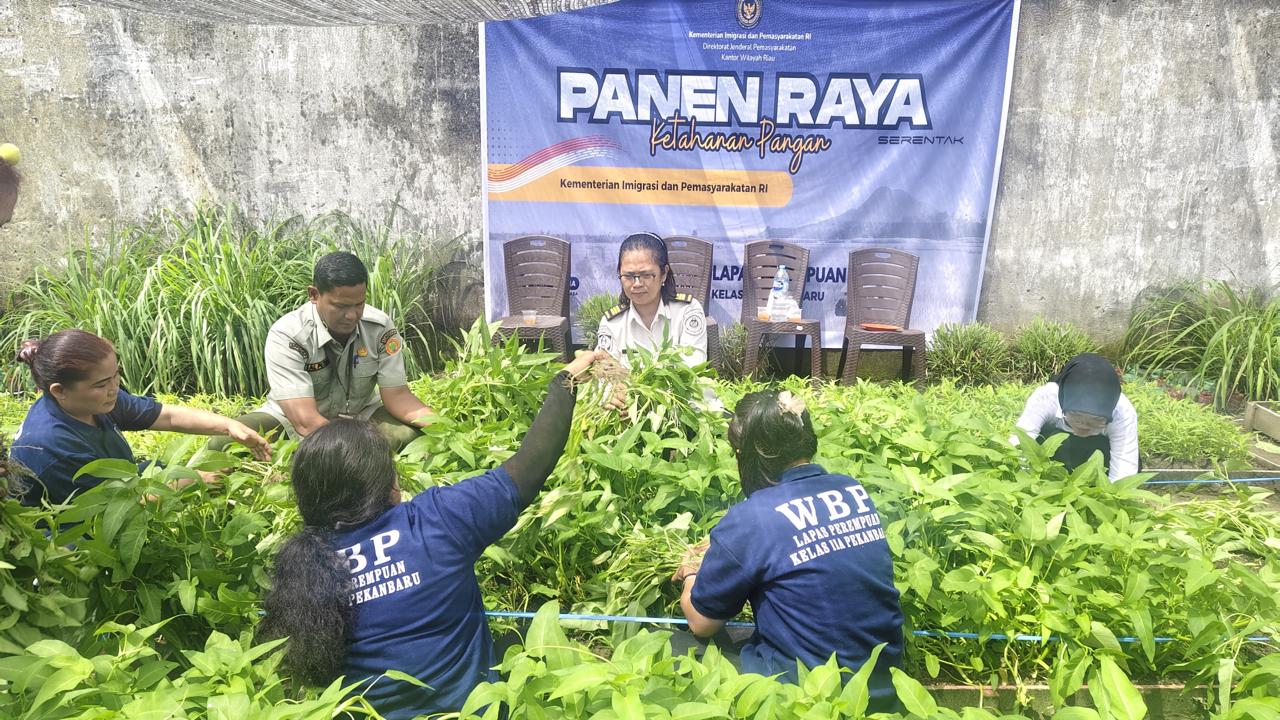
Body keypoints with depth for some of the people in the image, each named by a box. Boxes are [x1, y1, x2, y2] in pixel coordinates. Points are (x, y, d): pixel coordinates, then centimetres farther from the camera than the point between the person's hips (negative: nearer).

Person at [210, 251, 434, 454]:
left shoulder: (380, 327, -15)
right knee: (223, 443, -28)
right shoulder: (286, 336, -26)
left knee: (414, 432, -26)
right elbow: (305, 421, -34)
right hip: (291, 420, -1)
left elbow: (397, 395, -13)